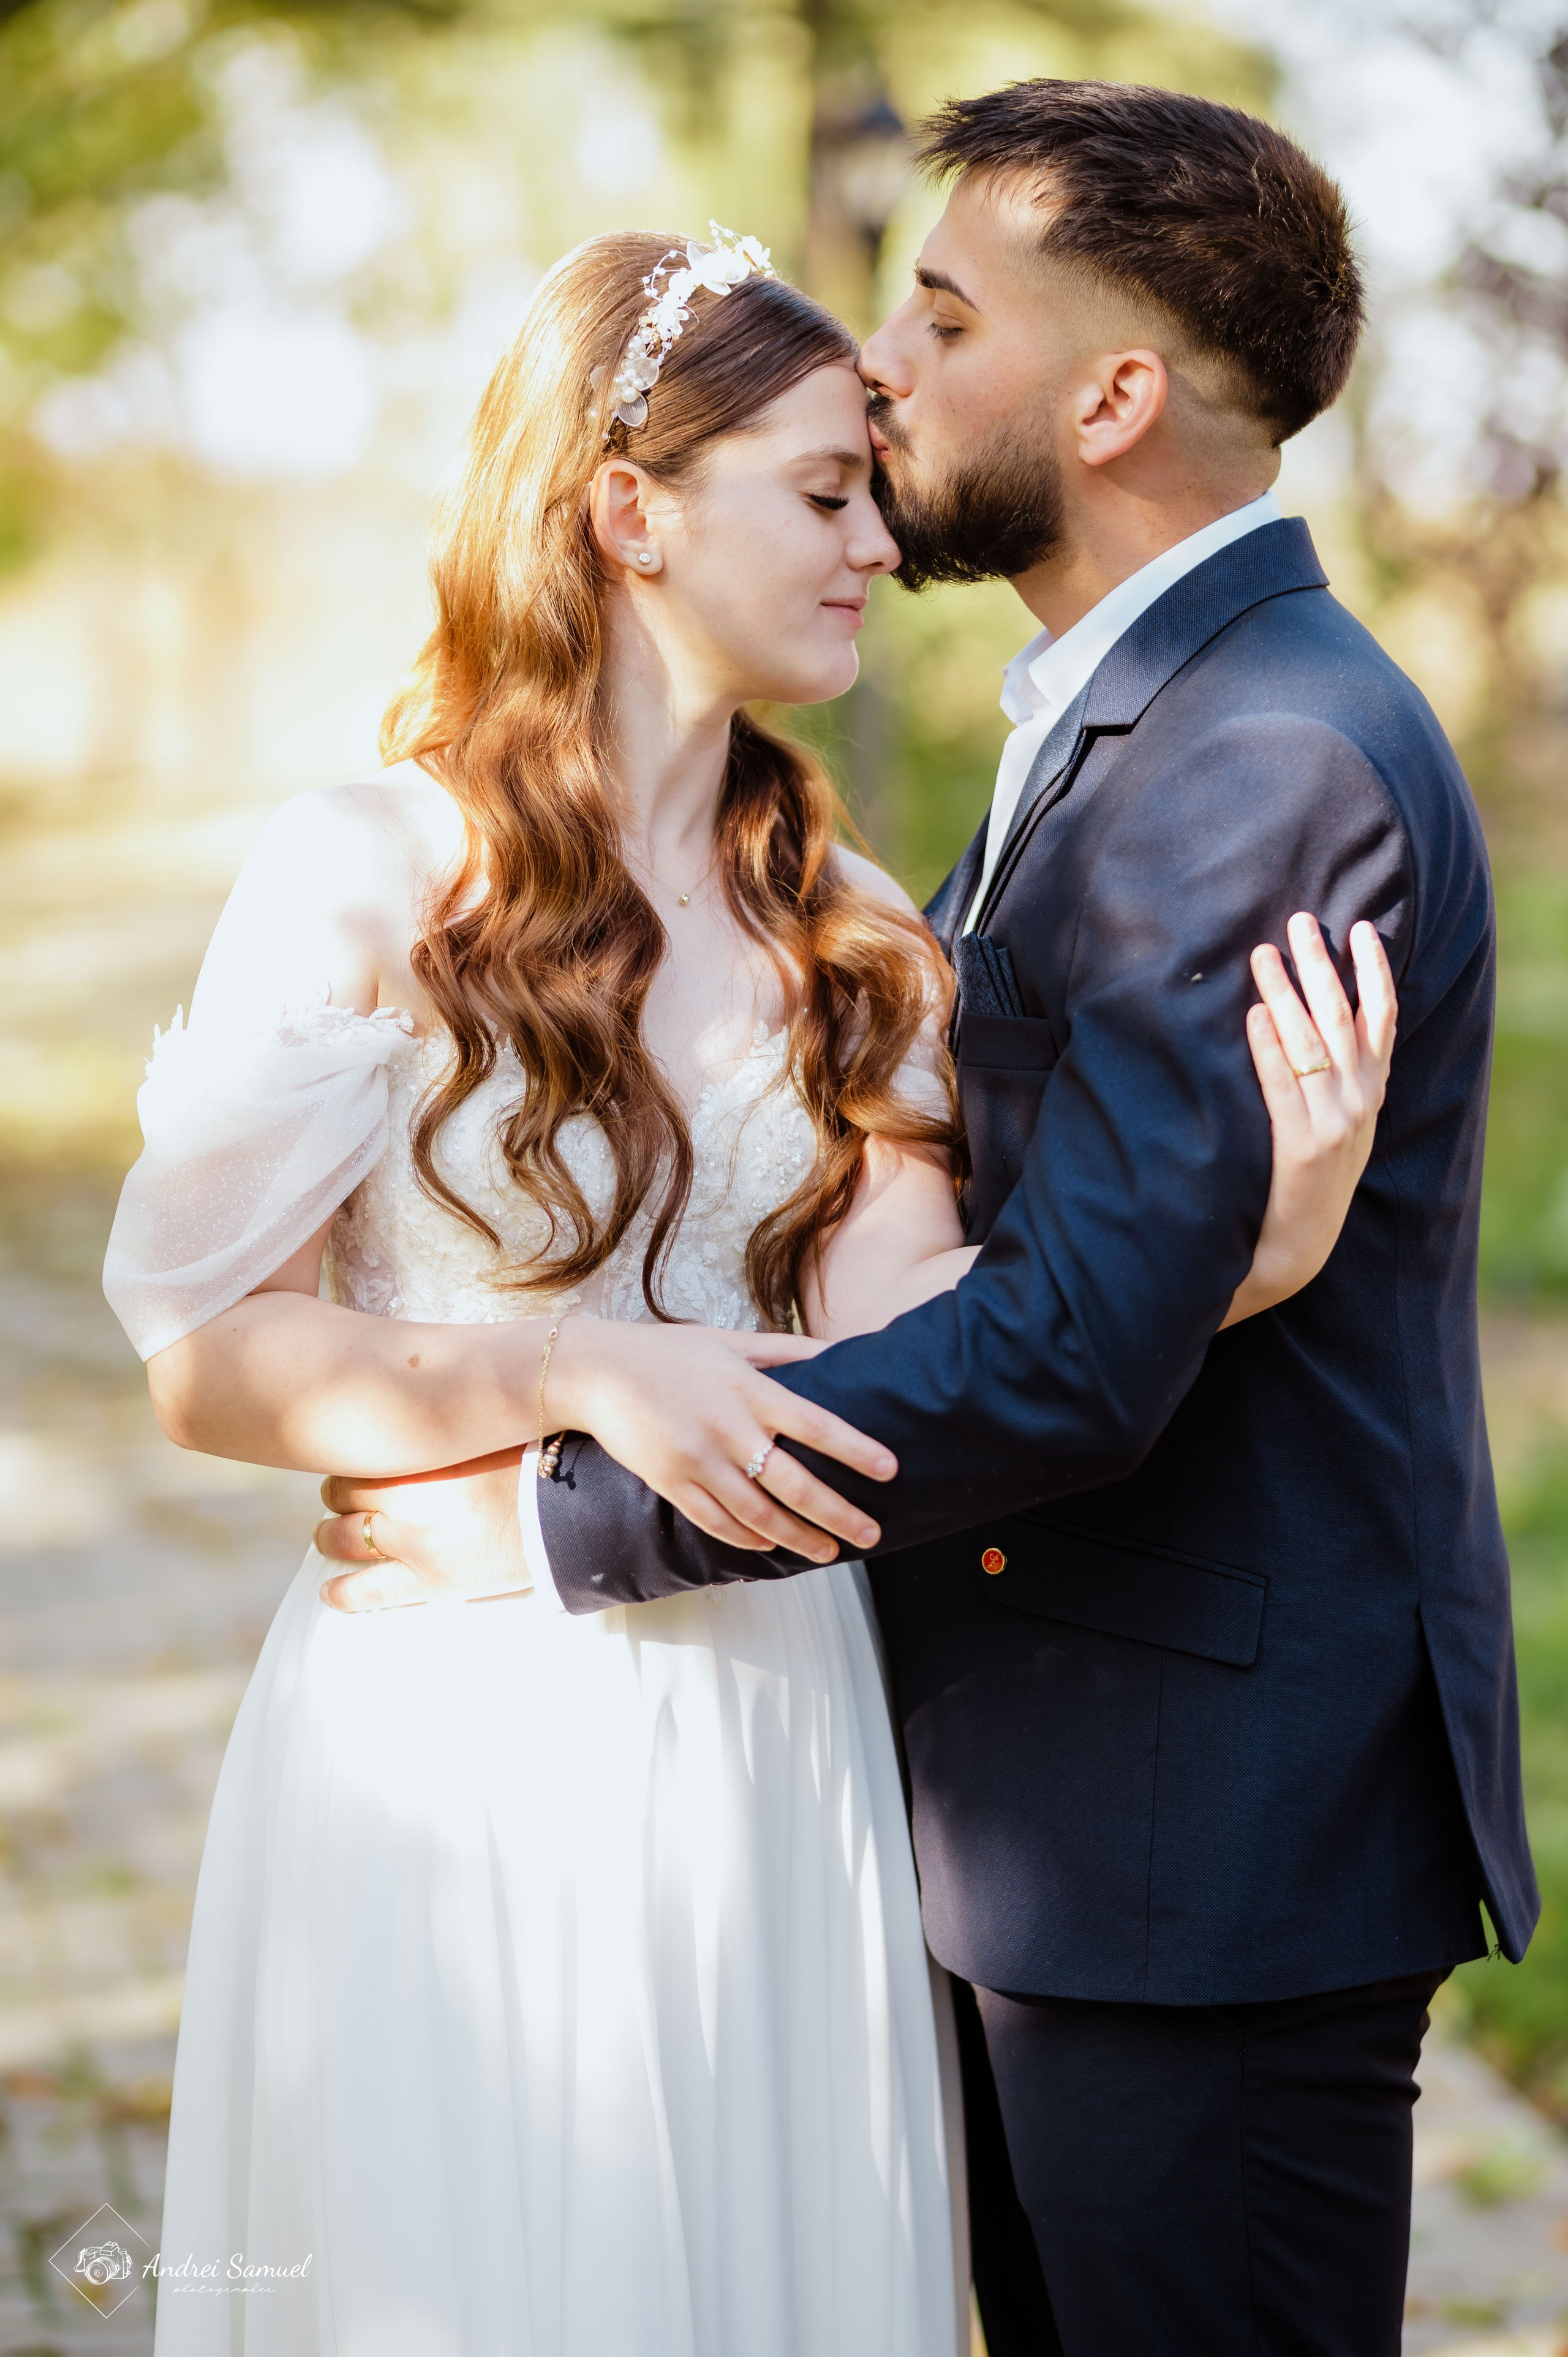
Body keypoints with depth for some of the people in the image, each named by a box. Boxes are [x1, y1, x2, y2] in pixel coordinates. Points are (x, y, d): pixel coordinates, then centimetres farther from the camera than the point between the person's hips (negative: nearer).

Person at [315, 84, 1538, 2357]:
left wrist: (554, 1521, -20)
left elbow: (1070, 1355, -27)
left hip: (1210, 1847, -10)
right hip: (1053, 1814, 10)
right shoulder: (1128, 719, 13)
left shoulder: (1274, 761, -21)